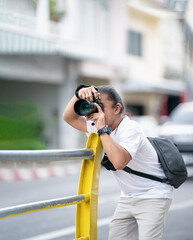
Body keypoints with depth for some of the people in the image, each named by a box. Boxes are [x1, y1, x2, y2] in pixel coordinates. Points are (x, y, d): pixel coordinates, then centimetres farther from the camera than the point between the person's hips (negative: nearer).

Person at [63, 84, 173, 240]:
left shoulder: (130, 129, -24)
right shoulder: (98, 125, 1)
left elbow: (119, 162, -41)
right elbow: (69, 118, 5)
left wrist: (102, 130, -34)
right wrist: (79, 94, -13)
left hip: (153, 196, -8)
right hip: (128, 198, 8)